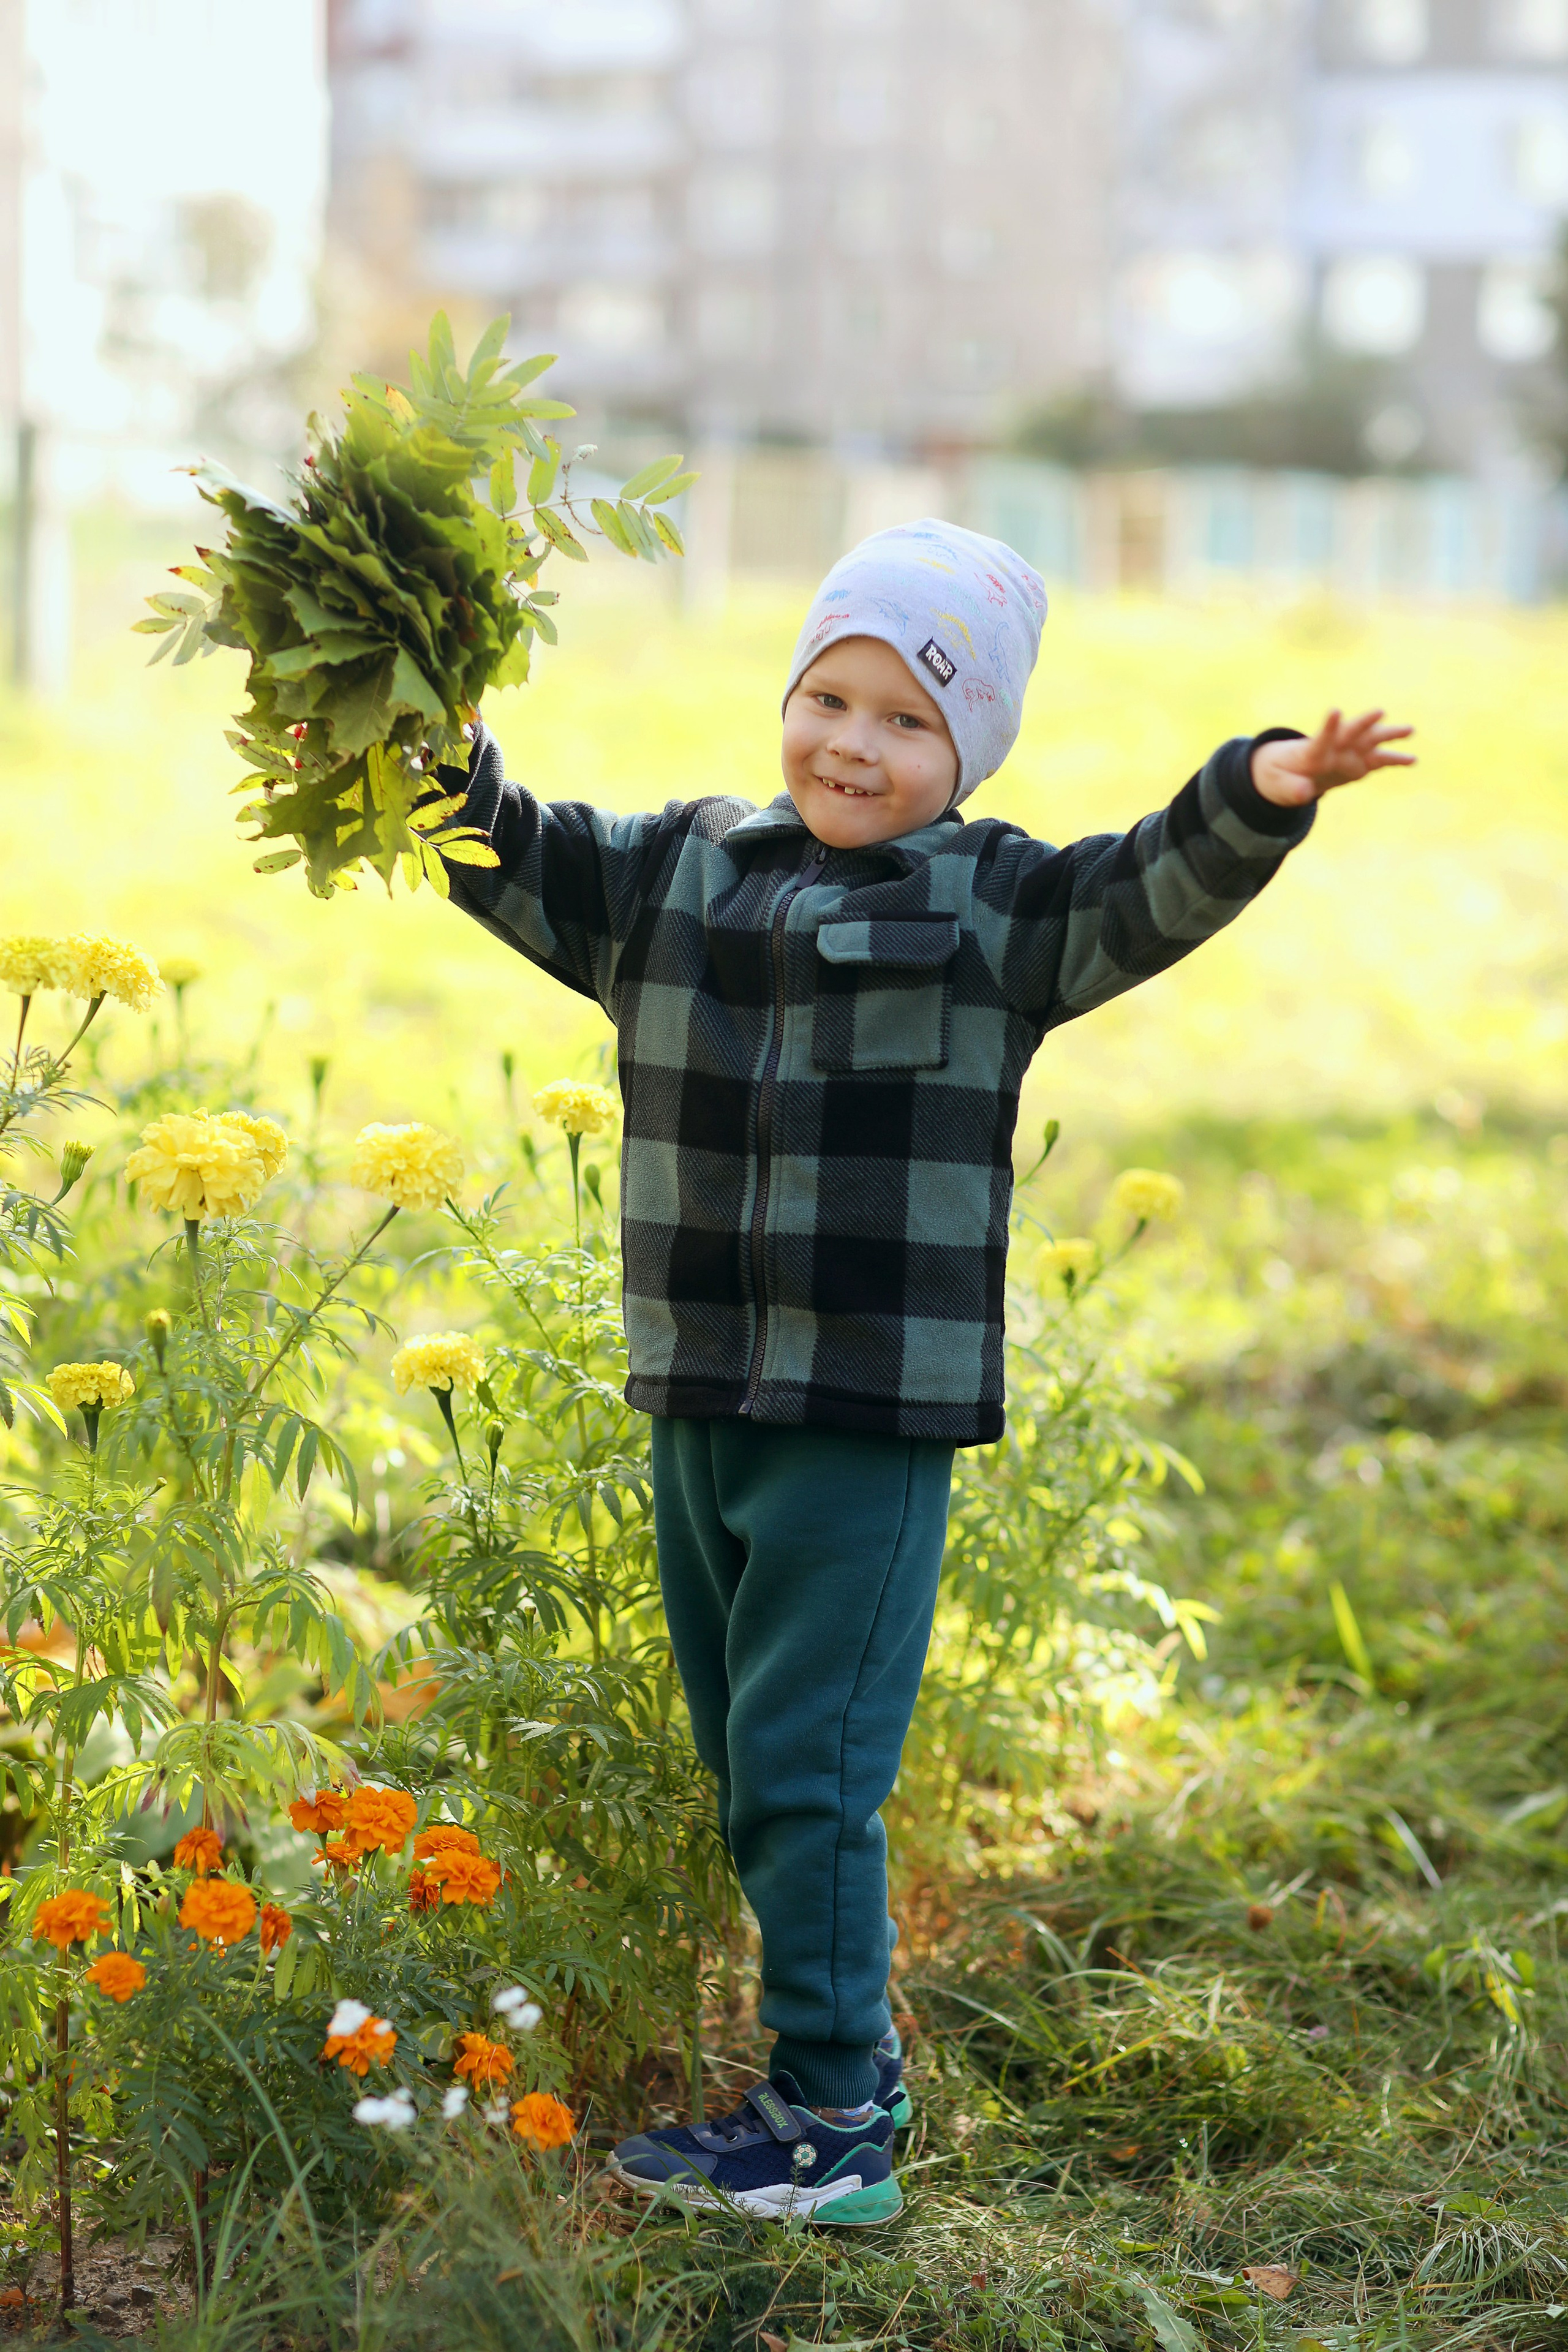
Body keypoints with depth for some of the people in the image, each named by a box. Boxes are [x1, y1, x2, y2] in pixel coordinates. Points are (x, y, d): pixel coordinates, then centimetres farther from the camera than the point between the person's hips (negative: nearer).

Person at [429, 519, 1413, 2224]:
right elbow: (510, 860, 20)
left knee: (803, 1765, -6)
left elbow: (1147, 894, -15)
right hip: (697, 1398, 6)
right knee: (741, 1763, 15)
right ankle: (849, 2046, 29)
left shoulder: (989, 904, -2)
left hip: (874, 1415, -6)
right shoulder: (673, 871, 10)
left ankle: (831, 2126, 4)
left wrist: (1256, 798, -32)